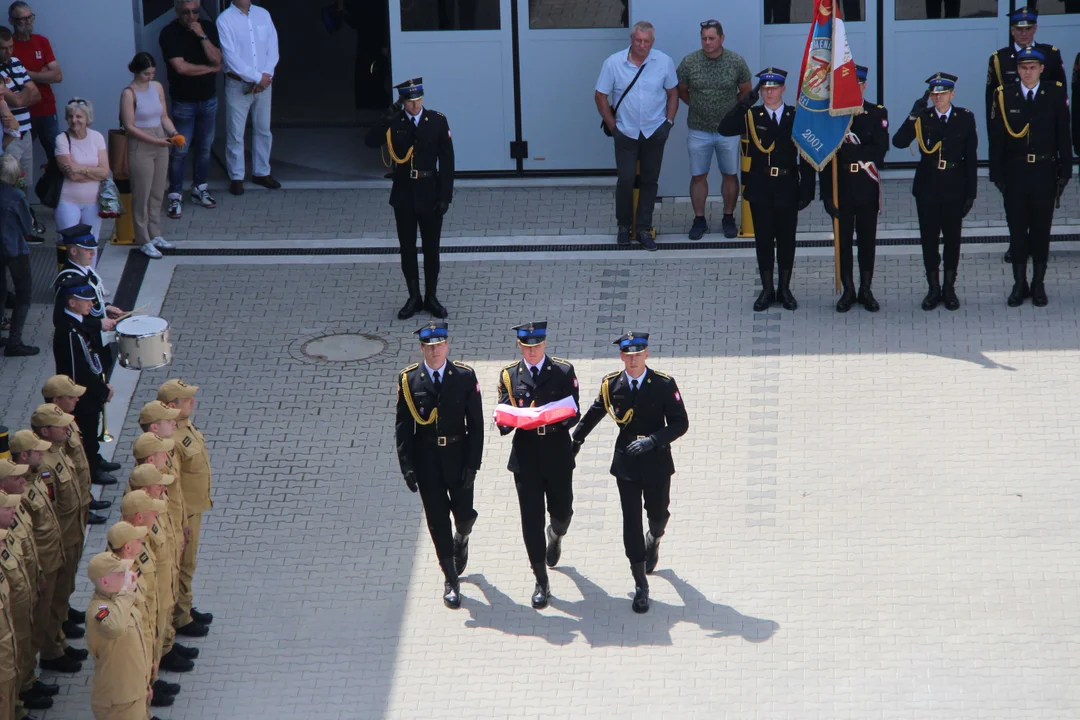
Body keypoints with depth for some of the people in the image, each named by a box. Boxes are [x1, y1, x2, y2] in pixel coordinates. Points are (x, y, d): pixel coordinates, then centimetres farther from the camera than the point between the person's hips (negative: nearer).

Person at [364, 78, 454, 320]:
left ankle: (431, 297, 20)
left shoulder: (437, 121, -5)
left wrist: (445, 196, -8)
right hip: (403, 194, 1)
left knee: (431, 248, 7)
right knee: (407, 248, 7)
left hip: (430, 193, -1)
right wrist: (386, 121, -28)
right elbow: (370, 142, -17)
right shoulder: (394, 122, -3)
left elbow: (447, 161, -4)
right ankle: (414, 298, 19)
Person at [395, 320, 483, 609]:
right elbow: (403, 426, -1)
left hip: (458, 457, 0)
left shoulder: (465, 377, -5)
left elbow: (476, 423, -3)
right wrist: (407, 466, -7)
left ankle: (461, 541, 42)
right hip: (426, 460, 0)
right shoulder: (408, 380, -4)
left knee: (465, 514, 4)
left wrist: (472, 464, -9)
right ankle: (451, 582, 14)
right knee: (438, 520, 3)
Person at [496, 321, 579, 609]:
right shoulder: (509, 376, 5)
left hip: (558, 455, 0)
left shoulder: (564, 372, 1)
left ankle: (556, 535, 50)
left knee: (562, 512, 11)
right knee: (531, 520, -1)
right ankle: (541, 583, 7)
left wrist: (557, 420, -23)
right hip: (526, 456, 0)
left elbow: (574, 414, -2)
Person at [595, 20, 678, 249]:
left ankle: (644, 229, 14)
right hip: (626, 133, -1)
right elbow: (601, 96, 0)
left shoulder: (664, 62, -4)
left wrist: (668, 122, 1)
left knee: (649, 181, 6)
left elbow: (673, 93, 8)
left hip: (654, 133, 1)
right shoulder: (613, 63, -8)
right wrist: (612, 126, -3)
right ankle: (624, 225, 16)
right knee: (626, 180, -2)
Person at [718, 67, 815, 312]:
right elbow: (724, 129, -16)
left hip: (787, 187, 0)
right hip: (760, 187, 0)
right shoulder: (751, 116, 1)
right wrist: (744, 103, -24)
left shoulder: (796, 117, 0)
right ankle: (767, 290, 13)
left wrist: (806, 190, -5)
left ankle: (785, 289, 17)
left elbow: (805, 157, 0)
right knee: (763, 238, 5)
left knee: (786, 238, 6)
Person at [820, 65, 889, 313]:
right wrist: (826, 194, -8)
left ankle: (866, 290, 15)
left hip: (867, 189, 0)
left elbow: (879, 151, -11)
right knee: (844, 240, 4)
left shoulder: (878, 114, 2)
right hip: (842, 187, 0)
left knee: (867, 240, 6)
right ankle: (848, 291, 13)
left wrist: (850, 149, -21)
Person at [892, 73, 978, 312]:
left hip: (954, 186, 0)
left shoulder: (965, 118, 0)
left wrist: (971, 193, -2)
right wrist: (913, 116, -25)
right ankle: (933, 288, 14)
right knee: (929, 238, 4)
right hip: (927, 186, 0)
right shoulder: (923, 118, 0)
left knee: (952, 238, 6)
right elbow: (899, 142, -14)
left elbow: (971, 158, 1)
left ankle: (949, 288, 16)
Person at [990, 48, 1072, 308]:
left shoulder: (1056, 94, -1)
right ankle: (1019, 284, 13)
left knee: (1041, 229, 6)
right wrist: (997, 174, -2)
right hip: (1015, 173, 0)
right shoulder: (1004, 97, -1)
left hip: (1045, 172, 0)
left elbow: (1063, 135, 1)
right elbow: (997, 139, 1)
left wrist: (1064, 171, -2)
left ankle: (1039, 284, 14)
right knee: (1017, 229, 4)